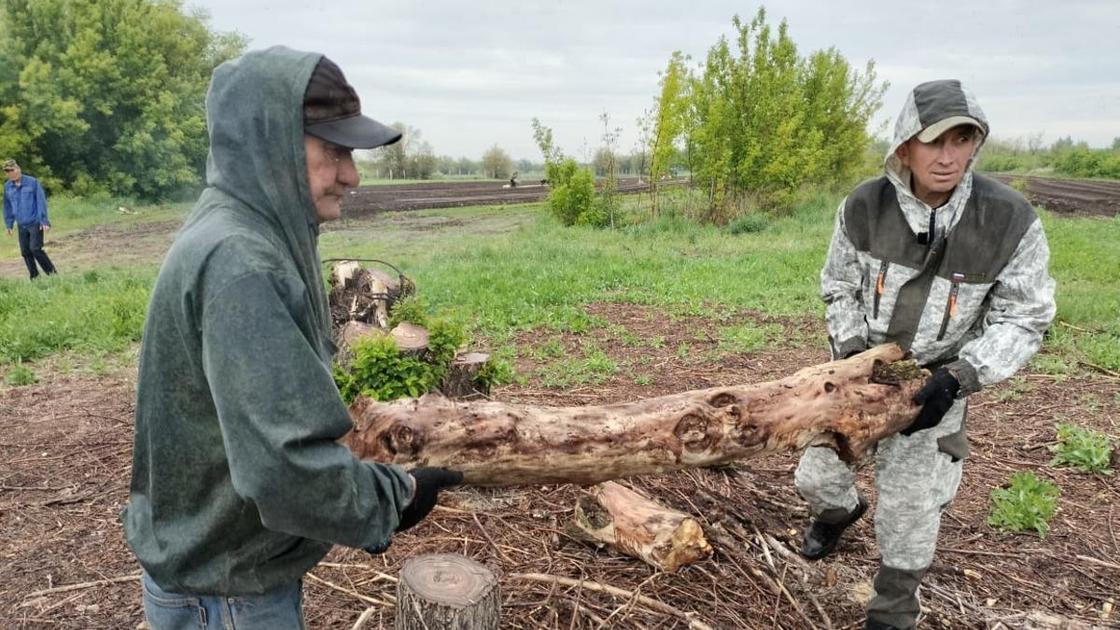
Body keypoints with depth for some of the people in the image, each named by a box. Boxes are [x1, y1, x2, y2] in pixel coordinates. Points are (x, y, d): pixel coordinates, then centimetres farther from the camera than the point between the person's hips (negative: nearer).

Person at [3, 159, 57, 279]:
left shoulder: (32, 182, -8)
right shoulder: (7, 186, 5)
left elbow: (41, 201, -9)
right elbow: (7, 206, 13)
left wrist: (44, 221, -13)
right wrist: (9, 224, 13)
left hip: (35, 223, -5)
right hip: (21, 225, 5)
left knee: (35, 249, -14)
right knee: (25, 252, 4)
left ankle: (52, 272, 0)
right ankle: (34, 277, 13)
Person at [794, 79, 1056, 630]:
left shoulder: (1010, 221, -20)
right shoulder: (863, 207, -15)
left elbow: (1024, 320, -11)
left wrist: (958, 377, -23)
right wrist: (851, 352, -14)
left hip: (936, 382, -2)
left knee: (909, 508, 3)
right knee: (816, 474, 12)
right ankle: (840, 512, 51)